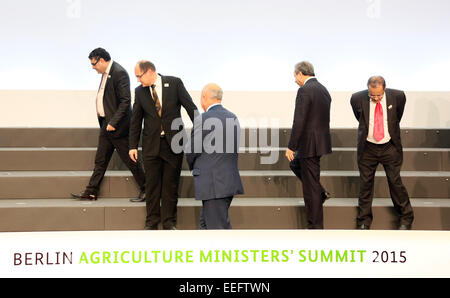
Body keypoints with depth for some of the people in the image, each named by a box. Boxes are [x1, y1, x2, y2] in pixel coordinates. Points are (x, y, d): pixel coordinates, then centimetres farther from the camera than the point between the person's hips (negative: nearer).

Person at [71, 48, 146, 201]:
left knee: (129, 159, 0)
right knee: (100, 160, 12)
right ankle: (91, 192, 18)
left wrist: (113, 122, -23)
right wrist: (101, 112, 9)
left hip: (118, 125, -9)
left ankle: (146, 190, 12)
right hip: (106, 123, 9)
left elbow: (125, 101, -22)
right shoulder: (106, 73, 11)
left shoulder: (119, 73, -18)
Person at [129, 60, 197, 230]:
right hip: (151, 144, 2)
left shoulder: (174, 83, -3)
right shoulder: (139, 91, 3)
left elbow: (190, 107, 0)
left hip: (173, 143, -1)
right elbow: (136, 120, 9)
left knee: (171, 184, 4)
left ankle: (169, 222, 13)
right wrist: (133, 146, 7)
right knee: (152, 184, 4)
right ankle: (152, 222, 15)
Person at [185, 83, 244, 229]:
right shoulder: (233, 118, 9)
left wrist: (193, 167, 16)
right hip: (230, 182, 8)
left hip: (213, 185, -8)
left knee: (218, 227, -4)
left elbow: (192, 151, -7)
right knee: (206, 223, 21)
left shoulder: (202, 120, -15)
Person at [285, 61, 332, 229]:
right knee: (295, 164, 30)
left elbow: (299, 122, -20)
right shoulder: (324, 90, 12)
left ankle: (315, 226, 5)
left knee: (311, 185, -1)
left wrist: (291, 147, -14)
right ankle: (321, 193, 22)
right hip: (322, 140, 10)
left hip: (310, 143, -9)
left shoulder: (305, 90, -16)